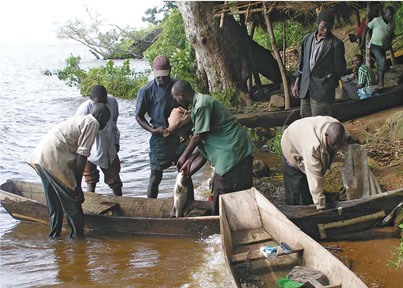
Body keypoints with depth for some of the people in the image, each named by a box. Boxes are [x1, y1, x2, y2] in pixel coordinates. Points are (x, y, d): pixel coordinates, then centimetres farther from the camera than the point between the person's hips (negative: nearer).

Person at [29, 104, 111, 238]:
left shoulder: (78, 119, 26)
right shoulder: (92, 123, -1)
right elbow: (82, 154, -10)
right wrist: (78, 185, -9)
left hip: (39, 155, 9)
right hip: (54, 158, -9)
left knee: (53, 200, 22)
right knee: (72, 201, 5)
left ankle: (54, 232, 31)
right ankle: (78, 235, 15)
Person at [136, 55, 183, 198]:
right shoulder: (146, 91, -8)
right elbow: (139, 116, -1)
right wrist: (153, 130, -16)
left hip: (179, 136, 3)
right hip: (159, 138, -3)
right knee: (156, 175, 2)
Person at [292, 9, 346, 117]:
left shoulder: (336, 44, -7)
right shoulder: (307, 39, 10)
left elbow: (340, 69, 0)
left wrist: (328, 86, 3)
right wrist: (297, 83, 14)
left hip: (322, 92, -5)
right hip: (305, 90, 6)